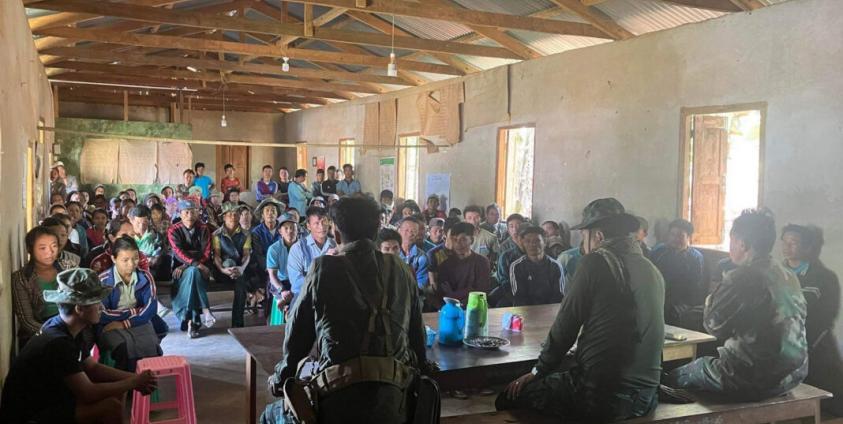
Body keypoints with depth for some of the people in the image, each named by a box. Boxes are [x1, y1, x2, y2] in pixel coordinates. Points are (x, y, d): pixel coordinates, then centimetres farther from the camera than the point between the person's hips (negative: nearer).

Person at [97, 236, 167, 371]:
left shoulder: (145, 277, 1)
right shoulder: (103, 281, -8)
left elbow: (151, 309, -8)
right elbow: (102, 315, -15)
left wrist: (125, 323, -19)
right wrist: (134, 311, -8)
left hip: (139, 323, 2)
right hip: (111, 327, -2)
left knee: (150, 346, -27)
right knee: (126, 347, -31)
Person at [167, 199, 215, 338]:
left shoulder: (203, 229, 10)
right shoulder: (174, 230, 4)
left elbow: (206, 252, -1)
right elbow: (179, 252, -11)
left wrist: (187, 265, -16)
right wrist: (196, 264, -28)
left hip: (200, 267, 1)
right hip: (181, 269, -1)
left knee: (192, 272, -34)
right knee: (194, 272, -36)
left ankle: (190, 321, -37)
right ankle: (205, 311, -39)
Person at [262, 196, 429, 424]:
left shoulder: (324, 268, 1)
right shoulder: (402, 271, 9)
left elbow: (298, 333, 9)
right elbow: (417, 336, 14)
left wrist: (281, 376, 25)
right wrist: (418, 368, 30)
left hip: (339, 399, -3)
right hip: (395, 404, 4)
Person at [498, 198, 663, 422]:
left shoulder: (597, 262, -10)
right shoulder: (653, 271, 9)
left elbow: (565, 326, -8)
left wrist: (538, 372, 6)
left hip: (600, 395, -8)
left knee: (509, 397, 6)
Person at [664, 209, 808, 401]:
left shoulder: (741, 278, -20)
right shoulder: (789, 276, 5)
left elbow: (713, 325, -11)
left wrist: (711, 299, 8)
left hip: (754, 380, -8)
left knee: (673, 379, 9)